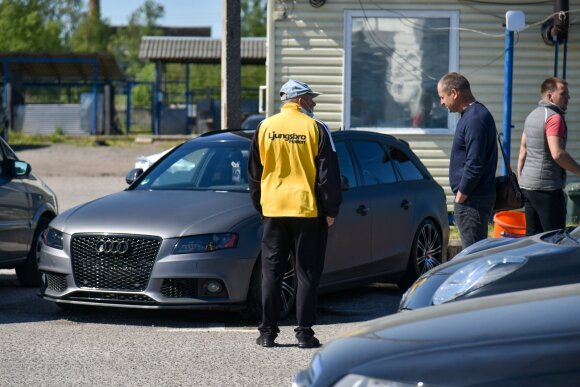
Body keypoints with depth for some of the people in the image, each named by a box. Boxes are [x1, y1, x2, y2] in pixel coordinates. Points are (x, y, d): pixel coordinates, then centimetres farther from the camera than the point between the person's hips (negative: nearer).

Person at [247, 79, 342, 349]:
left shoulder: (265, 128, 5)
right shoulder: (315, 128, -5)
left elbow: (253, 173, 11)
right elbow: (328, 174, -5)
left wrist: (259, 205, 21)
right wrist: (331, 210, 2)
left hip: (273, 208, 3)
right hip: (308, 209, -3)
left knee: (271, 272, 9)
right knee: (307, 273, 3)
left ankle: (267, 332, 8)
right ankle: (304, 332, 1)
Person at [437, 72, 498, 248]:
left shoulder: (475, 119, -18)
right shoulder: (471, 114, 15)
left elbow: (474, 164, -23)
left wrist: (460, 196, -15)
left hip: (473, 200, -10)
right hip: (475, 196, 10)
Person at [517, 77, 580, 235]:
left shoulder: (532, 116, 15)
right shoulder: (554, 117, -14)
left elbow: (522, 152, 19)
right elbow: (557, 154, -23)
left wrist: (520, 180, 24)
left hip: (527, 185, 9)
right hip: (547, 187, -9)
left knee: (532, 235, 12)